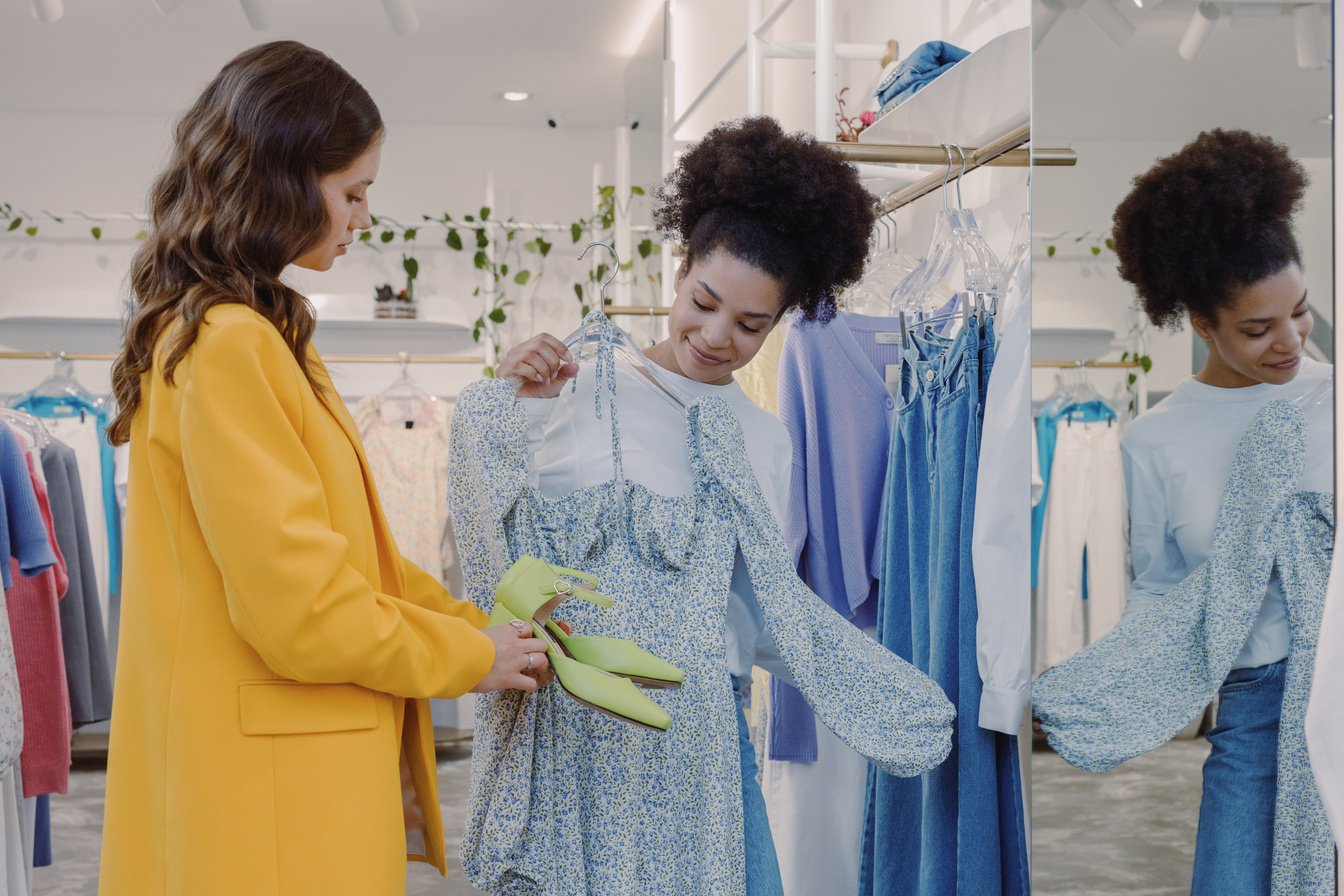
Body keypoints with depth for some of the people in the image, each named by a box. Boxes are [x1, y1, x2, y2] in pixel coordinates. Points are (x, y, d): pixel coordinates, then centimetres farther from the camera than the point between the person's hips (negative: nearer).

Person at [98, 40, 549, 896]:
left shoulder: (261, 336, 12)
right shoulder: (228, 346, -19)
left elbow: (346, 548, 15)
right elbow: (302, 606, -22)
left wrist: (480, 626, 9)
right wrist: (470, 657, -8)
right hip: (266, 797, -10)